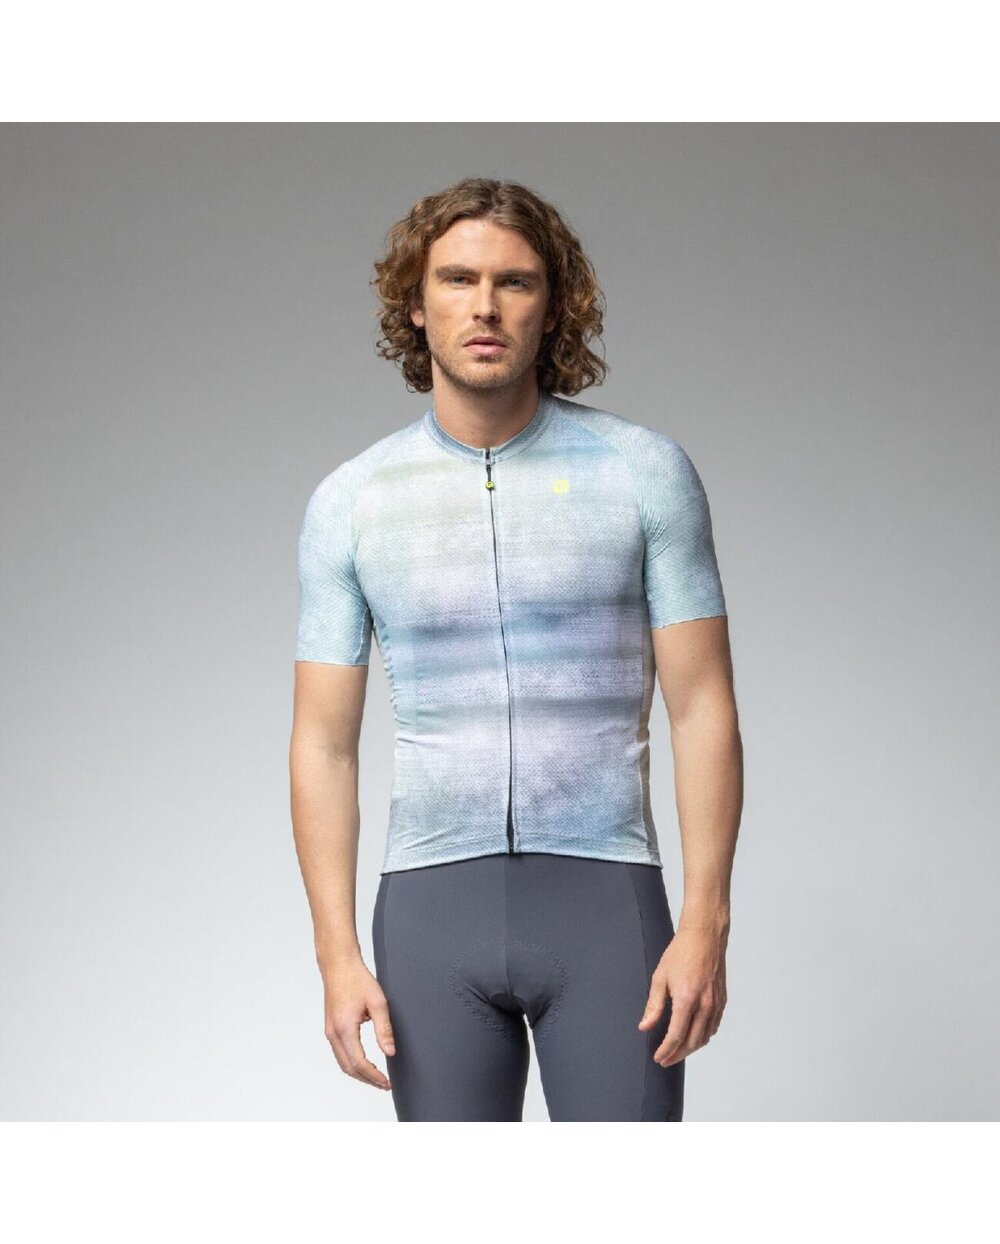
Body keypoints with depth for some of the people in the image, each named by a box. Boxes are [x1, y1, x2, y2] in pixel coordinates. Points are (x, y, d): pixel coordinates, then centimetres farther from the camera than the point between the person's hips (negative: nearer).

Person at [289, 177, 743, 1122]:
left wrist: (706, 926, -11)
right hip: (433, 904, 2)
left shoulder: (644, 471, -2)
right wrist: (338, 956, -3)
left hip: (603, 900, -2)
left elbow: (703, 708, -3)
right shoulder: (349, 502, 4)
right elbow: (323, 743, 5)